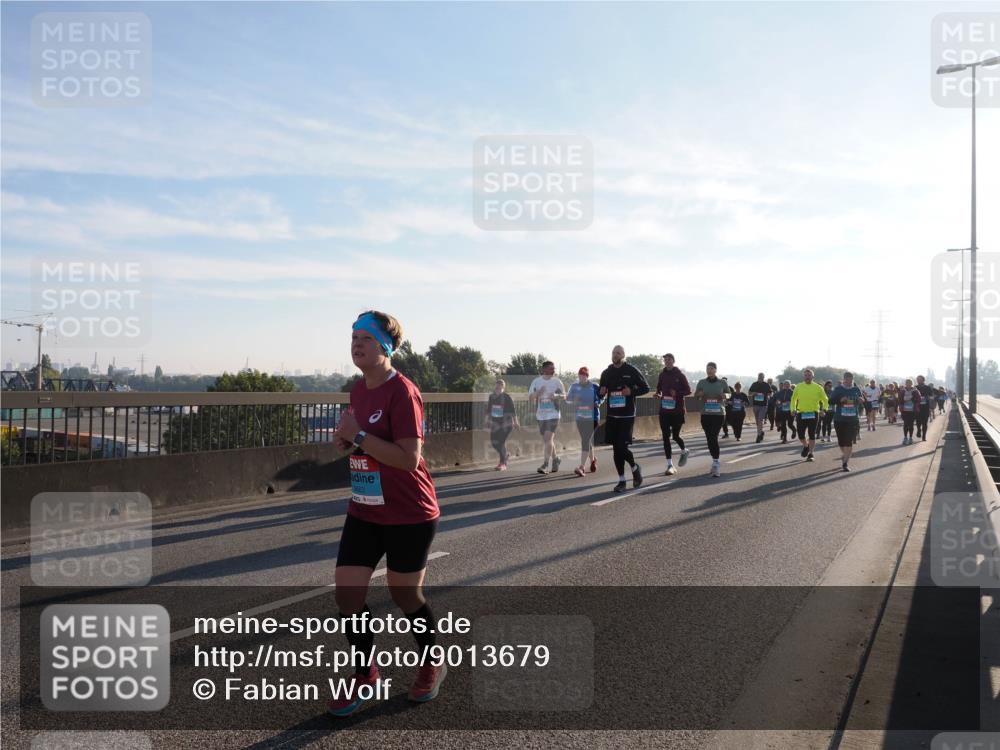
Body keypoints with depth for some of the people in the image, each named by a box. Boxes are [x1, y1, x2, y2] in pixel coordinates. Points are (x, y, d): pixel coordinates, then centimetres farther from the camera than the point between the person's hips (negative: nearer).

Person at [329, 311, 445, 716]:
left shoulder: (402, 392, -19)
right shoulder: (359, 390, 7)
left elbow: (409, 458, -26)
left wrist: (358, 435, -26)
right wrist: (347, 439, 1)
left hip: (408, 515, -7)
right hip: (364, 512, 7)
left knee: (405, 595, 9)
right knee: (346, 592, 2)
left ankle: (433, 665, 36)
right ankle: (365, 674, 24)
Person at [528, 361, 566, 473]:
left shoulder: (557, 381, 1)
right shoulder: (536, 381, 4)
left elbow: (564, 395, 8)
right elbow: (530, 397, 6)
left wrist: (556, 395, -14)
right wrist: (538, 393, -15)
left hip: (553, 414, -3)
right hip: (541, 415, 3)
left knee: (548, 438, -14)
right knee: (546, 439, 12)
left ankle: (545, 464, -14)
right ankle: (555, 459, 31)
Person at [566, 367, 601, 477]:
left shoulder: (594, 387, -3)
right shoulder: (574, 387, 5)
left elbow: (600, 399, 8)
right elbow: (568, 400, 9)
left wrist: (596, 404, -11)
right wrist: (574, 402, -12)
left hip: (592, 417, -4)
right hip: (580, 418, 4)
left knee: (586, 440, -12)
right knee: (586, 440, 14)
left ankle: (582, 467, -16)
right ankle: (592, 459, 40)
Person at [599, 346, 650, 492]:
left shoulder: (632, 371, -2)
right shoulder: (606, 373, 10)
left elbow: (646, 388, 2)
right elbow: (601, 394, 18)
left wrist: (632, 391, -15)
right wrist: (601, 392, -6)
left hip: (627, 416, -4)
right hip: (612, 415, 4)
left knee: (621, 447, -11)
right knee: (616, 448, 5)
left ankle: (635, 468, 18)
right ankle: (621, 480, 15)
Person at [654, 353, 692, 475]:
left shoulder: (680, 375, -4)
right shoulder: (662, 374, 7)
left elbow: (688, 391, -3)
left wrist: (677, 393, -20)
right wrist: (658, 395, -1)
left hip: (677, 411, -3)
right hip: (664, 410, 3)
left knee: (675, 435, 1)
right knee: (666, 437, -1)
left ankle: (684, 451, 35)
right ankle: (670, 465, 4)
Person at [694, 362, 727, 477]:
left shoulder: (722, 383, 3)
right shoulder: (701, 382, 5)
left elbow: (728, 395, 11)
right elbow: (695, 395, 3)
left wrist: (724, 396, -11)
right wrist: (699, 394, -19)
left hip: (719, 414, -3)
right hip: (705, 414, 3)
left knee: (714, 437, -15)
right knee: (709, 438, 7)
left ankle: (716, 463, -12)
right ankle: (715, 461, 22)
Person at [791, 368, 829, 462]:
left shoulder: (818, 387, 0)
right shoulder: (798, 387, 4)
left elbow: (825, 401, 8)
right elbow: (793, 399, 17)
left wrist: (823, 410, -7)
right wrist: (793, 409, 4)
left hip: (813, 414, -1)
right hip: (801, 414, 2)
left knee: (812, 435, 0)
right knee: (801, 435, 1)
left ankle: (810, 453, 12)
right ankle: (806, 446, 31)